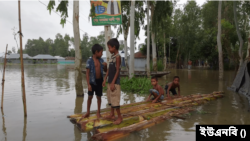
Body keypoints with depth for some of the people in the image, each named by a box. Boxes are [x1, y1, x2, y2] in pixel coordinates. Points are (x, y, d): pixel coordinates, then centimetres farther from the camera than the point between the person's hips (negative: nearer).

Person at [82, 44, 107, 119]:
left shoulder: (101, 60, 3)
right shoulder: (89, 61, -10)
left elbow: (105, 70, 13)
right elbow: (87, 73, -11)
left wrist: (105, 65, -10)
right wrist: (88, 84, -16)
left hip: (99, 81, 3)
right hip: (92, 81, -3)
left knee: (99, 97, 10)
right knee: (90, 97, 8)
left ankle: (98, 112, 24)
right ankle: (87, 112, 23)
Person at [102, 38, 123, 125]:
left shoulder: (118, 56, -13)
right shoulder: (112, 56, 12)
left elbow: (117, 70, -17)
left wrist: (113, 82, -19)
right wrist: (105, 79, 13)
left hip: (115, 82, -9)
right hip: (110, 81, 9)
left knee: (115, 100, -4)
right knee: (110, 99, 16)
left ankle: (120, 117, 7)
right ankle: (112, 114, 28)